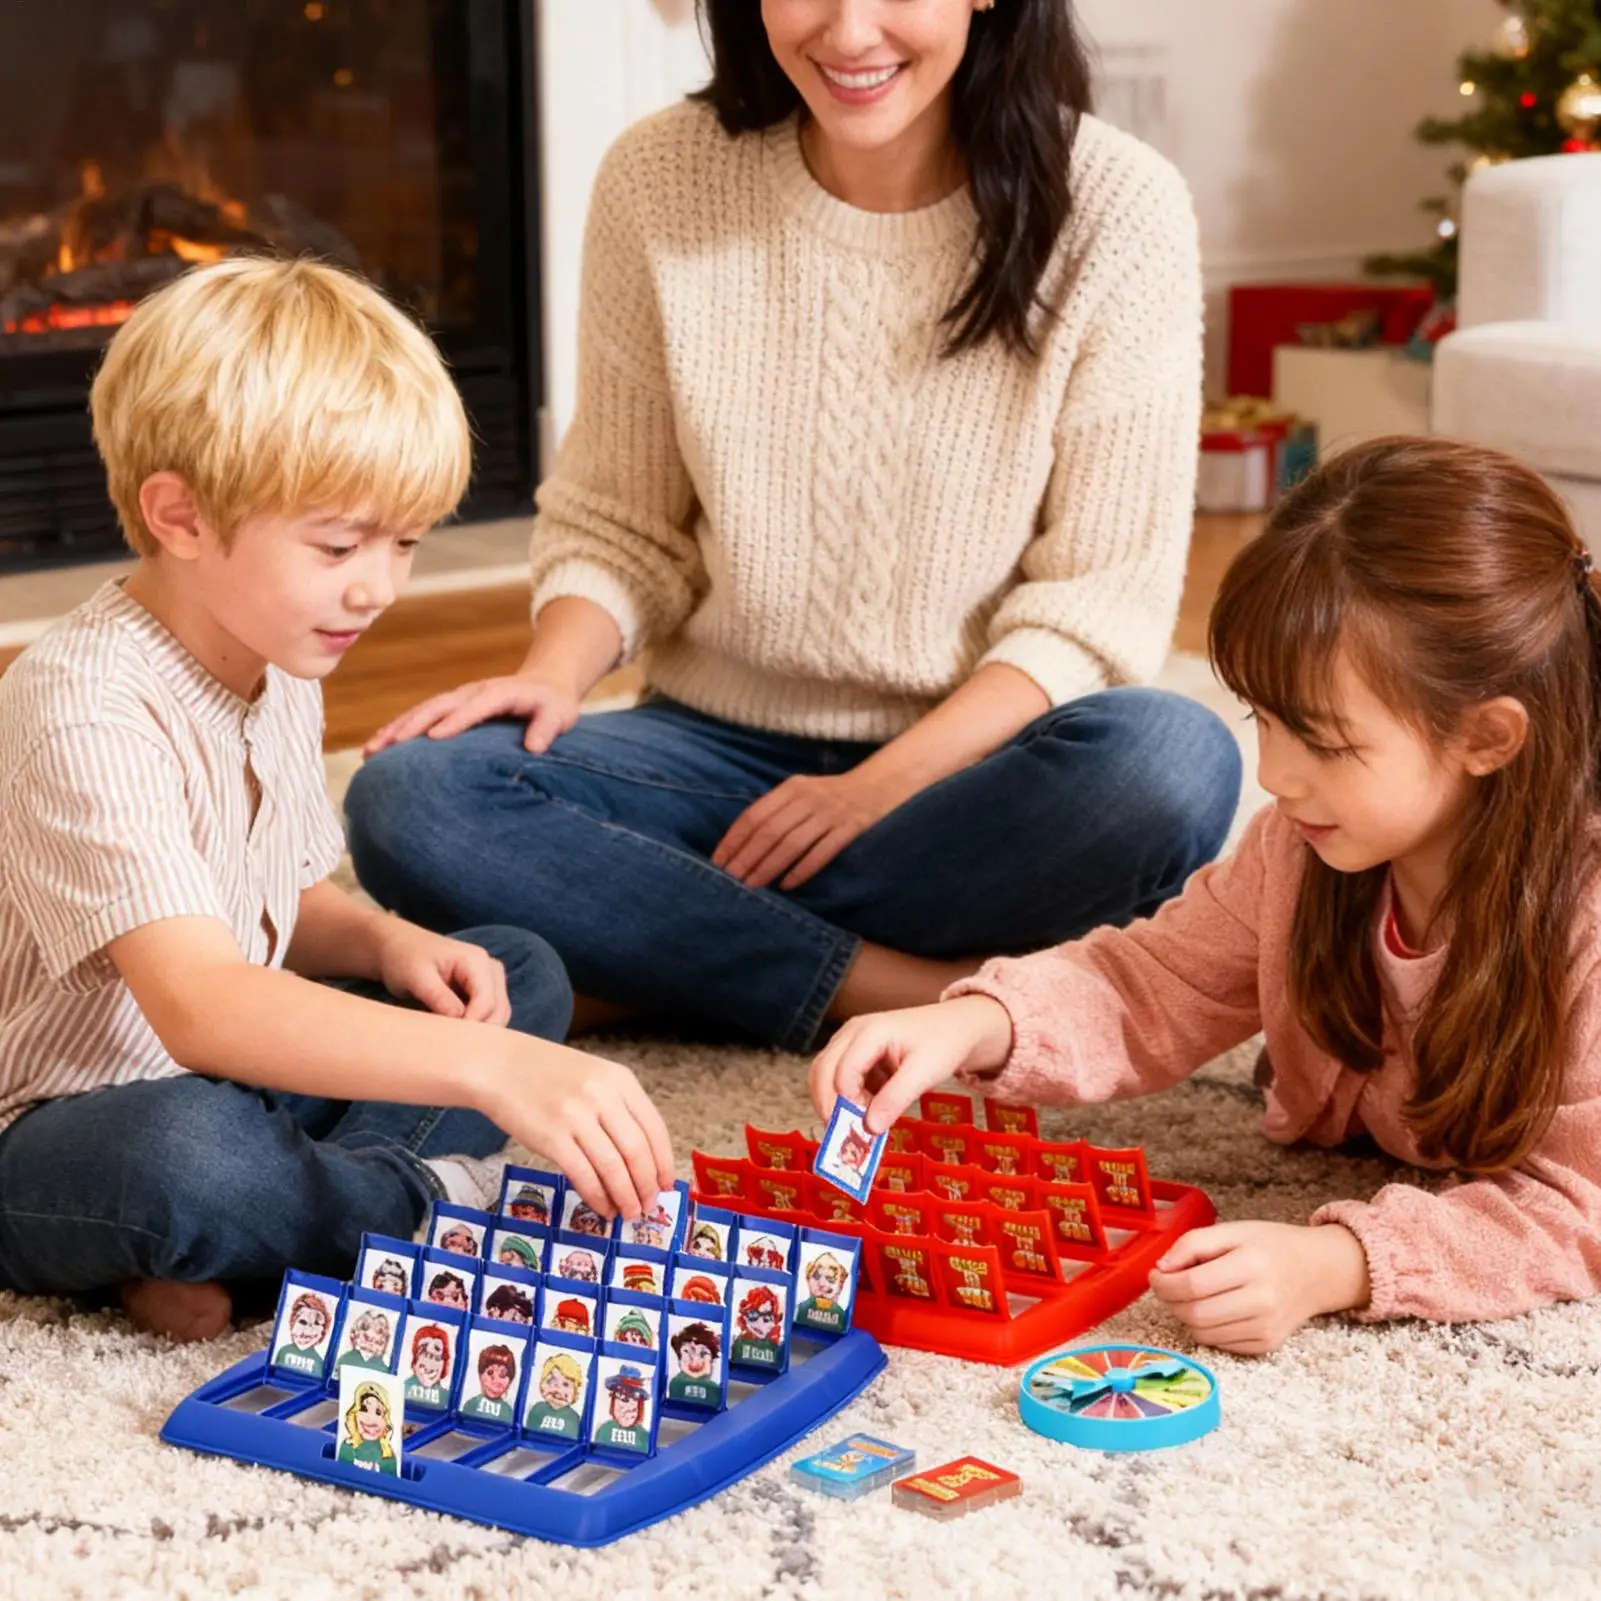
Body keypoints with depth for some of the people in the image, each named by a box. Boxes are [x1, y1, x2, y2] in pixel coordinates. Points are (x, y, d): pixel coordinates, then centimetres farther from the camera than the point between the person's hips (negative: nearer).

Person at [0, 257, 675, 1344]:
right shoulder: (87, 714, -26)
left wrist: (384, 943, -5)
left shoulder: (279, 667, 5)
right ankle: (434, 1202, -10)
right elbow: (199, 1005, -39)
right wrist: (489, 1067, -48)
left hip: (243, 1072, 10)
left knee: (522, 972, 10)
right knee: (186, 1152, -42)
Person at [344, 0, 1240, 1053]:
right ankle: (914, 990, -23)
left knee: (1173, 762, -35)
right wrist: (555, 672, -16)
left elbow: (1103, 598, -8)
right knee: (411, 797, -24)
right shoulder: (661, 183, -2)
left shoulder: (1117, 208, -9)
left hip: (976, 759, -1)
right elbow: (619, 524, 5)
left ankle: (645, 951, -22)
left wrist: (883, 785, -20)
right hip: (721, 747, 2)